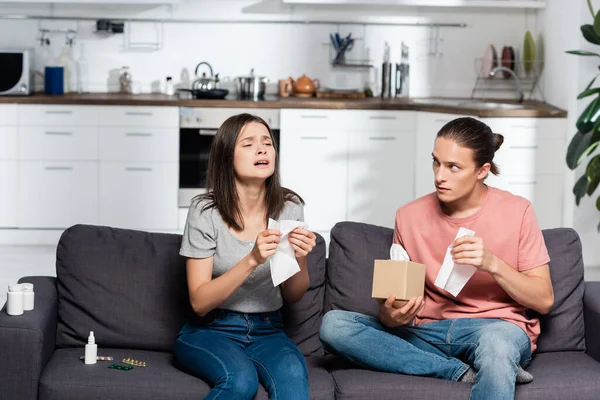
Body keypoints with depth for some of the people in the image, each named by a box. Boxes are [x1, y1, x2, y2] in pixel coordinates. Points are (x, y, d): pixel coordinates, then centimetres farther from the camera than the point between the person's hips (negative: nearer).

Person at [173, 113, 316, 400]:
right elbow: (199, 303, -12)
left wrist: (299, 258, -14)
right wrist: (252, 260, -25)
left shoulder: (290, 207, 1)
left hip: (267, 332, 2)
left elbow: (292, 296, 8)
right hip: (210, 331, -2)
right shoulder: (206, 211, -8)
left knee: (292, 373, -33)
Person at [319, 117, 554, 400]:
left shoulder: (516, 212, 0)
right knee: (333, 324, -23)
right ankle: (461, 372, -24)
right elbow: (393, 298, 11)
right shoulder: (410, 216, 6)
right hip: (427, 332, 6)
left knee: (495, 339, -44)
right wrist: (390, 315, -14)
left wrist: (492, 264, -17)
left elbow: (544, 301, -1)